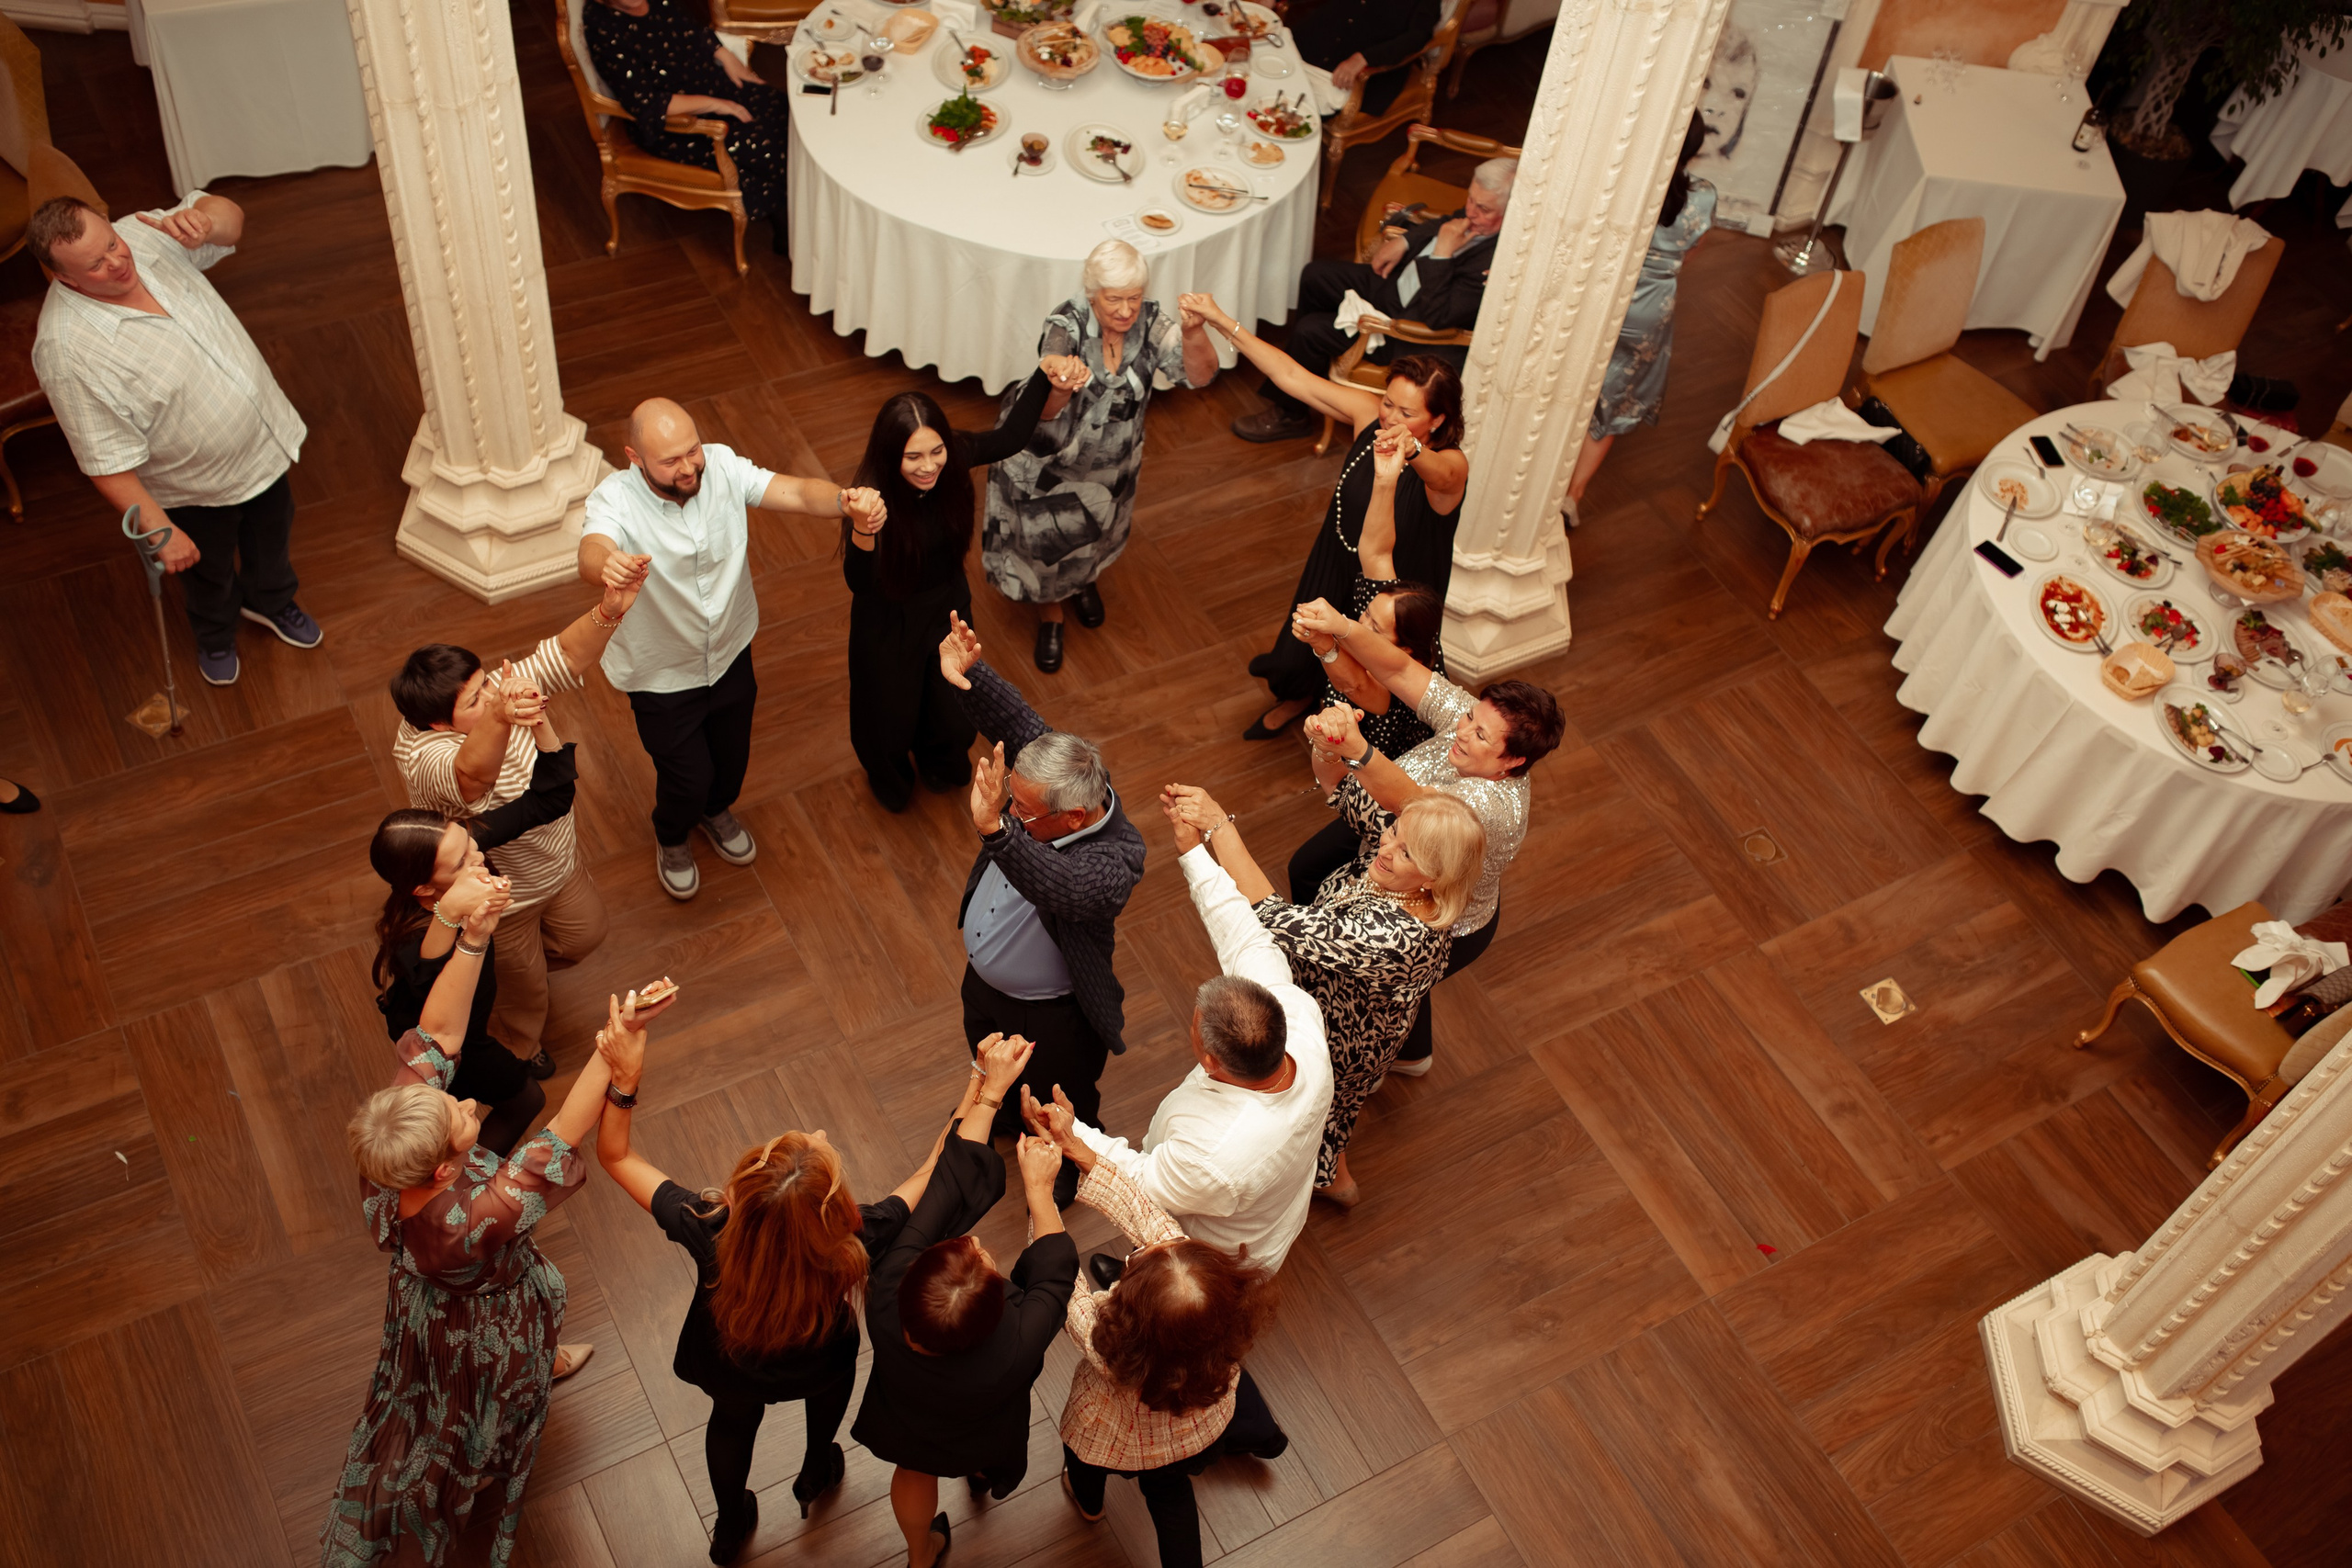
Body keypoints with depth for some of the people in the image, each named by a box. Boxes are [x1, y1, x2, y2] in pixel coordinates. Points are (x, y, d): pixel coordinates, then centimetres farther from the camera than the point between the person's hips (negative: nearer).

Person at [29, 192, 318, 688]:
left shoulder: (143, 234, -18)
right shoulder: (66, 350, -35)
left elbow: (229, 215, -3)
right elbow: (107, 462, -28)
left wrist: (203, 220, -26)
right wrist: (160, 530, -26)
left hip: (263, 439, 5)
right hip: (196, 487, -5)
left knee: (273, 535, 32)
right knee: (209, 571, 25)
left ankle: (270, 601, 64)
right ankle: (216, 635, 58)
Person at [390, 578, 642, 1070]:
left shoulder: (499, 692, -22)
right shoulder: (425, 758, -42)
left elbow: (567, 656, -28)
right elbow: (472, 773, -65)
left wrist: (609, 610, -49)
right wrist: (500, 717, -87)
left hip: (558, 864, 6)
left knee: (585, 934, 31)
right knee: (523, 984, 23)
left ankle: (530, 955, 63)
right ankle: (520, 1048, 57)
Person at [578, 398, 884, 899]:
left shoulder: (722, 466, -21)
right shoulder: (615, 498, -31)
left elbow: (797, 492, -31)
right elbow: (592, 551, -51)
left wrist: (846, 500, -54)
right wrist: (607, 565, -77)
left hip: (730, 655, 4)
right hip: (662, 675, -4)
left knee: (732, 758, 27)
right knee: (687, 776, 13)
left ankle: (715, 811, 64)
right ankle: (672, 838, 51)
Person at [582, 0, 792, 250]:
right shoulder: (603, 31, -23)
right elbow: (646, 104, -27)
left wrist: (726, 57, 2)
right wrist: (714, 104, -26)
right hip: (669, 126, -7)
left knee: (781, 110, -12)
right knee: (762, 146, -20)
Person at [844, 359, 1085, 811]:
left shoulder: (955, 457, -24)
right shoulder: (875, 494, -37)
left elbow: (1010, 438, -6)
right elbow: (859, 583, -44)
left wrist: (1046, 374, -15)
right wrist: (864, 532, -64)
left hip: (948, 607, 4)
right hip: (889, 622, -4)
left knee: (955, 716, 24)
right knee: (892, 713, 23)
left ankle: (938, 765, 63)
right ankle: (889, 780, 61)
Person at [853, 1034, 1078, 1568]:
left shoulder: (887, 1298, -45)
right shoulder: (1016, 1347, -50)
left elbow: (945, 1186, -34)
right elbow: (1053, 1271, -28)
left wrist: (988, 1087, -24)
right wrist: (1038, 1188, -17)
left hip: (905, 1424, 1)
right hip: (985, 1436, -1)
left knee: (915, 1472, 35)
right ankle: (986, 1475, 71)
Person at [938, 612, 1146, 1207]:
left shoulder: (1114, 860, -43)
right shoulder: (1051, 776, -23)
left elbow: (1057, 888, -61)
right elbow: (1012, 717, -21)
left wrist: (997, 829, -75)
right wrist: (968, 675, -41)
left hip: (1052, 1015, -7)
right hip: (983, 980, 7)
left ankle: (1070, 1166, 59)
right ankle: (1005, 1118, 71)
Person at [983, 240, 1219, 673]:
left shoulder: (1151, 321, -26)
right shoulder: (1066, 326, -37)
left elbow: (1201, 374, -35)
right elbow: (1044, 410, -49)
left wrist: (1192, 333, -57)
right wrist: (1059, 388, -75)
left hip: (1111, 458, 4)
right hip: (1048, 454, -4)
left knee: (1098, 528, 28)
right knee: (1048, 536, 10)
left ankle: (1083, 581, 62)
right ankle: (1050, 614, 42)